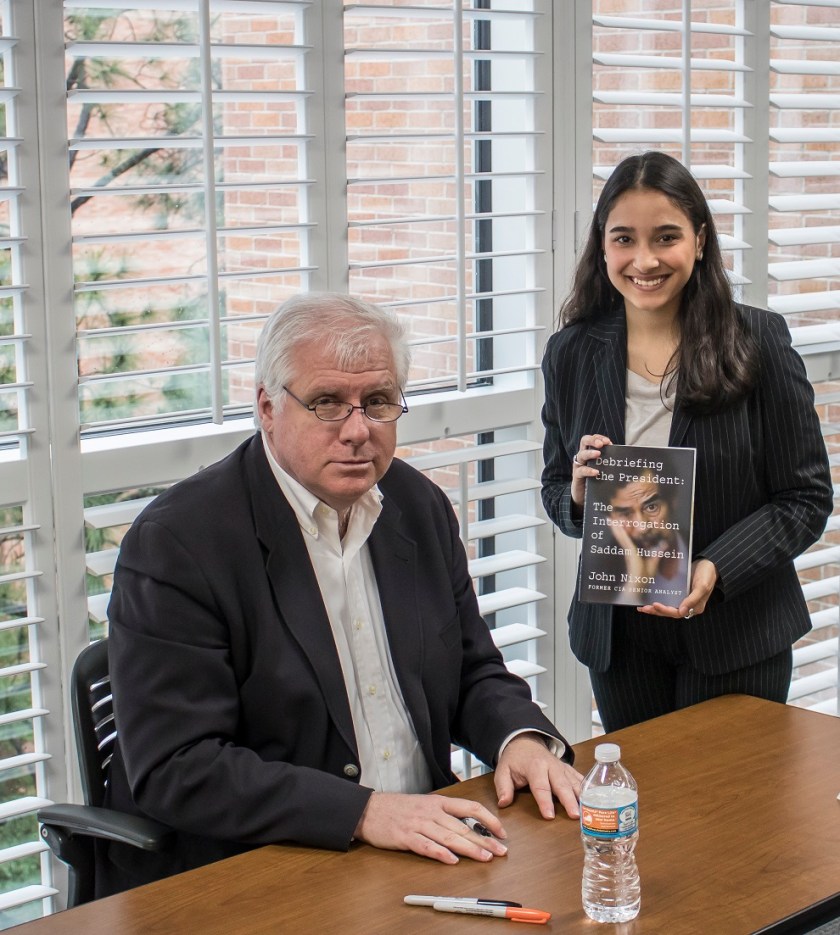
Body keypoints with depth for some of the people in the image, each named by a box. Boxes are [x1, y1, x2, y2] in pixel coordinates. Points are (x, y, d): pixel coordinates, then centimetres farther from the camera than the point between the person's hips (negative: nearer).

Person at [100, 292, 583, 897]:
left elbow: (474, 672, 17)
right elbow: (175, 771, -18)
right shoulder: (178, 544, -13)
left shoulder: (420, 507, 8)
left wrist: (521, 736, -5)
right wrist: (363, 811, -26)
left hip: (426, 843, 6)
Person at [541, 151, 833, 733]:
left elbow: (808, 497, -7)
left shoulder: (759, 341, -8)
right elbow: (555, 490, 10)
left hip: (736, 637, -2)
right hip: (617, 635, 3)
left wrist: (717, 571, -20)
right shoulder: (571, 353, 0)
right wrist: (578, 498, -14)